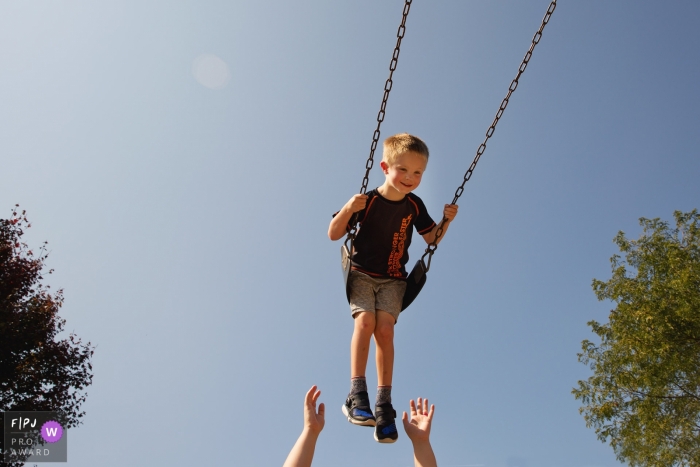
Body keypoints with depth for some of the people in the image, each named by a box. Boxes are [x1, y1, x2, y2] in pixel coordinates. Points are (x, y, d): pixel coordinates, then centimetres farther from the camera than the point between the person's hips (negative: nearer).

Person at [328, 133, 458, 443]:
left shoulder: (415, 206, -1)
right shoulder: (367, 201, -11)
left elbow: (431, 238, 13)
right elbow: (333, 235, -9)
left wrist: (446, 221, -5)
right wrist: (348, 209, -27)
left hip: (393, 280, 2)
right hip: (362, 274, -1)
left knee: (385, 328, -17)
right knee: (365, 321, -24)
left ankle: (384, 403, -12)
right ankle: (357, 393, -21)